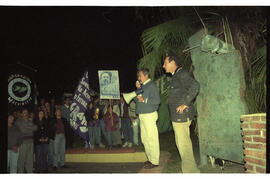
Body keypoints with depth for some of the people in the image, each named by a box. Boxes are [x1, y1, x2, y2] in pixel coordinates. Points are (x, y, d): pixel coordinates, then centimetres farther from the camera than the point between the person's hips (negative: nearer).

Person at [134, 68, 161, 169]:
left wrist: (144, 100, -20)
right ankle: (150, 159, 24)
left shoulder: (151, 85, -9)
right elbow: (135, 99, 13)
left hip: (149, 115, -9)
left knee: (152, 139, -5)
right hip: (142, 116, 9)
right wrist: (138, 89, 1)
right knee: (144, 139, 14)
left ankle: (155, 161, 1)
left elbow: (157, 100, -18)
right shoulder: (142, 86, 18)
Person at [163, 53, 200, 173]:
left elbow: (195, 86, -28)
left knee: (183, 144, -5)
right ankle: (189, 169, 26)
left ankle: (190, 171, 3)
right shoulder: (177, 75, 19)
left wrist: (185, 104, -25)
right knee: (183, 143, 16)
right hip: (179, 116, 10)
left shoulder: (181, 74, -13)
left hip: (181, 115, -10)